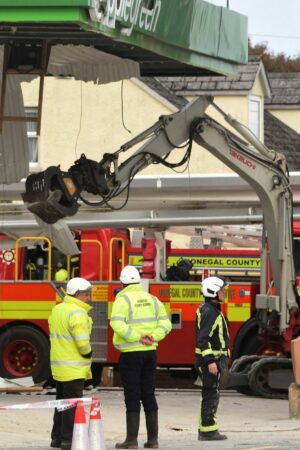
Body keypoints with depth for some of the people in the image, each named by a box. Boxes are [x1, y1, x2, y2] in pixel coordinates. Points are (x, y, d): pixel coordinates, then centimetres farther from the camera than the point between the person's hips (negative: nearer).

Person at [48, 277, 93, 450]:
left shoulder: (57, 310, 11)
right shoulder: (78, 313, -18)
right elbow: (83, 343, -22)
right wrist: (88, 354, -5)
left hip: (59, 367, 9)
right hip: (74, 369, -9)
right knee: (72, 404, -4)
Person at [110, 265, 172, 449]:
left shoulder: (123, 300, -8)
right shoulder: (152, 299, 10)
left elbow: (117, 323, -23)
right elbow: (165, 323, 4)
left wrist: (138, 337, -20)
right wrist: (153, 337, -7)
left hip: (131, 354, -5)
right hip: (150, 352, 5)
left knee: (132, 397, -2)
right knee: (149, 396, 10)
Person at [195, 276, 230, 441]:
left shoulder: (212, 310, 16)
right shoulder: (209, 312, -17)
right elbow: (203, 339, -23)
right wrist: (210, 361, -27)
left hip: (212, 359, 11)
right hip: (210, 359, -11)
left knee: (210, 396, 14)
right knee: (211, 395, -9)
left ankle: (205, 429, 18)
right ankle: (208, 430, -8)